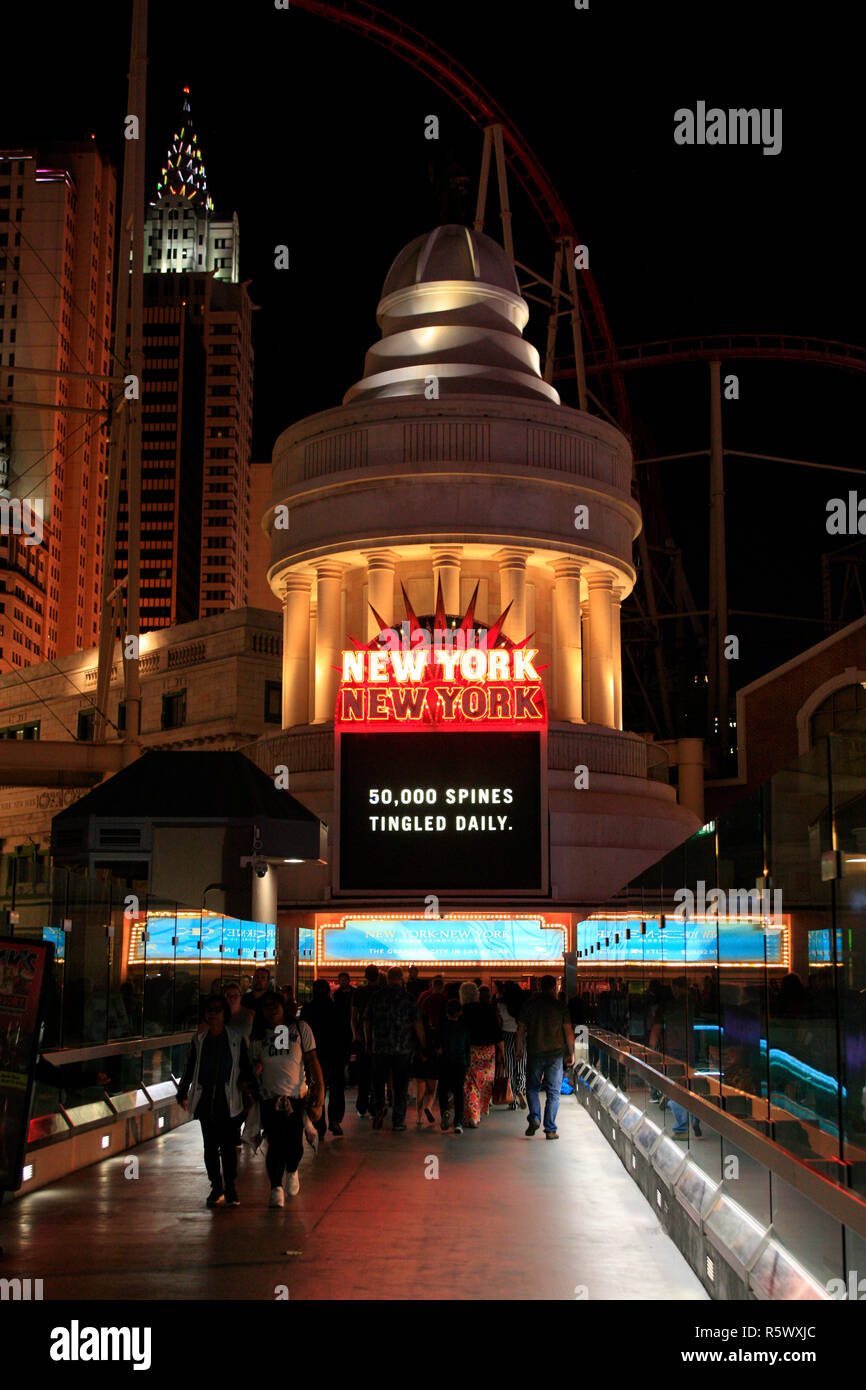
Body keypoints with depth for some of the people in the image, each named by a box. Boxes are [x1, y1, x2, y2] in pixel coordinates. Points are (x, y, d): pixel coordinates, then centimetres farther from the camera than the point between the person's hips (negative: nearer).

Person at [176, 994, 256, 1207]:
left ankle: (230, 1187, 7)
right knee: (210, 1146, 7)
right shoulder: (199, 1040, 7)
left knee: (227, 1146, -3)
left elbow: (245, 1067, 7)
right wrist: (183, 1094, 10)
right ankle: (216, 1187, 18)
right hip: (205, 1102, 2)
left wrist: (249, 1087, -3)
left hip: (228, 1103, -2)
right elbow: (189, 1069, 14)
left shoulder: (237, 1039, 2)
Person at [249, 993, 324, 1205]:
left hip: (297, 1095, 0)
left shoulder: (300, 1028, 2)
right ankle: (276, 1188, 4)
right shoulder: (258, 1036, 6)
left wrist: (319, 1086, -4)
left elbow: (311, 1060, 3)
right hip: (270, 1097, 1)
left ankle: (292, 1172, 31)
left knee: (295, 1143, 0)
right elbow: (254, 1064, 13)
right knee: (275, 1144, -6)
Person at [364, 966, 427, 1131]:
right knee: (400, 1084, 7)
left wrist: (368, 1044, 20)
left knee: (378, 1081, 13)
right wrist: (423, 1046, 3)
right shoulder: (408, 998, -5)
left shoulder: (376, 996, 1)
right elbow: (417, 1024, -7)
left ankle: (378, 1109, -8)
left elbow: (367, 1021, 7)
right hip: (402, 1049, -1)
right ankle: (398, 1121, 8)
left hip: (379, 1048, 1)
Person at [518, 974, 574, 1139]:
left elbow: (521, 1029, 2)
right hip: (555, 1053, 0)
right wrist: (571, 1053, 9)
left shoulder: (530, 1004, 1)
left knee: (532, 1087, 15)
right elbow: (568, 1032, 0)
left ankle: (534, 1118, -6)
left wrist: (518, 1049, 13)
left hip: (534, 1052, 1)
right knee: (553, 1092, 5)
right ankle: (550, 1130, 2)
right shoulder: (560, 1005, -1)